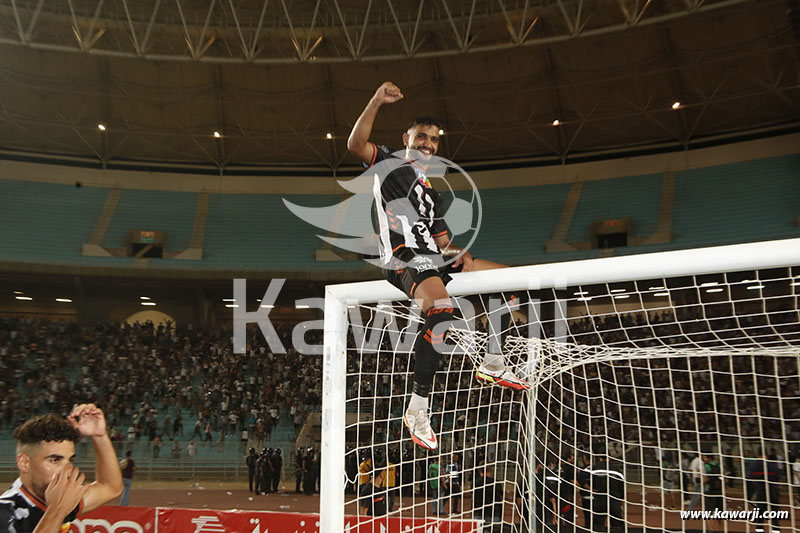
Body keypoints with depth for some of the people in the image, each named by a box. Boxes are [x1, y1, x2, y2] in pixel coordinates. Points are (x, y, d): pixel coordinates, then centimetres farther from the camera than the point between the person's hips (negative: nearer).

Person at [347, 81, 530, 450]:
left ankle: (493, 363, 12)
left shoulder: (431, 193, 31)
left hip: (433, 259, 8)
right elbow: (355, 145, -10)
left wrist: (459, 254, 4)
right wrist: (377, 101, -16)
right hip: (403, 260, -8)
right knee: (441, 311, -35)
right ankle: (417, 409, -27)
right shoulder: (390, 163, 11)